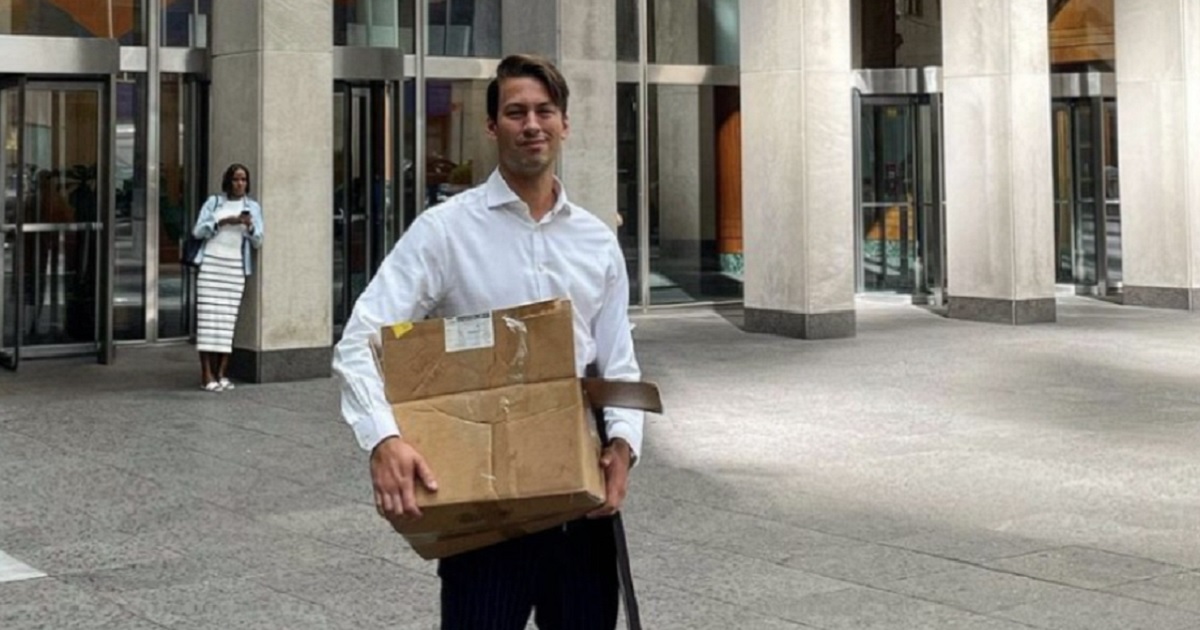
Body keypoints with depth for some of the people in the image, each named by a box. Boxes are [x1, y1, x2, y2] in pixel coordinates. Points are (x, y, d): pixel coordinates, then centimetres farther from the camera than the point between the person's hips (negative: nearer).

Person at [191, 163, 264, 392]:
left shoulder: (253, 207, 12)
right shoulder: (214, 202, 9)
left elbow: (258, 242, 7)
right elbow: (198, 231, 2)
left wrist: (250, 227, -12)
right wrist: (221, 222, -10)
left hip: (235, 267, 1)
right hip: (211, 262, -1)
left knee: (228, 318, -2)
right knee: (208, 316, -7)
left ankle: (221, 373, 2)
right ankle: (207, 375, -8)